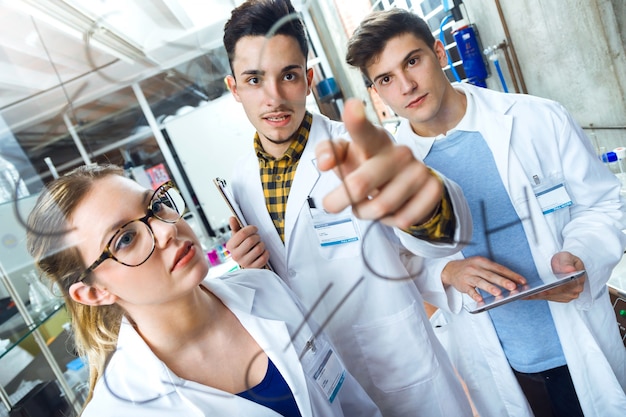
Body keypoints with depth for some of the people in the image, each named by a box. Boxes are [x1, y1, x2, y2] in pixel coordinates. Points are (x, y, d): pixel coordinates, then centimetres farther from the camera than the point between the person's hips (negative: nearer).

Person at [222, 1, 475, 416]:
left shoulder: (358, 149, -21)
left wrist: (426, 205, -61)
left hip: (401, 366, -4)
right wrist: (252, 263, -13)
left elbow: (448, 232, -38)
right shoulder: (242, 177, -5)